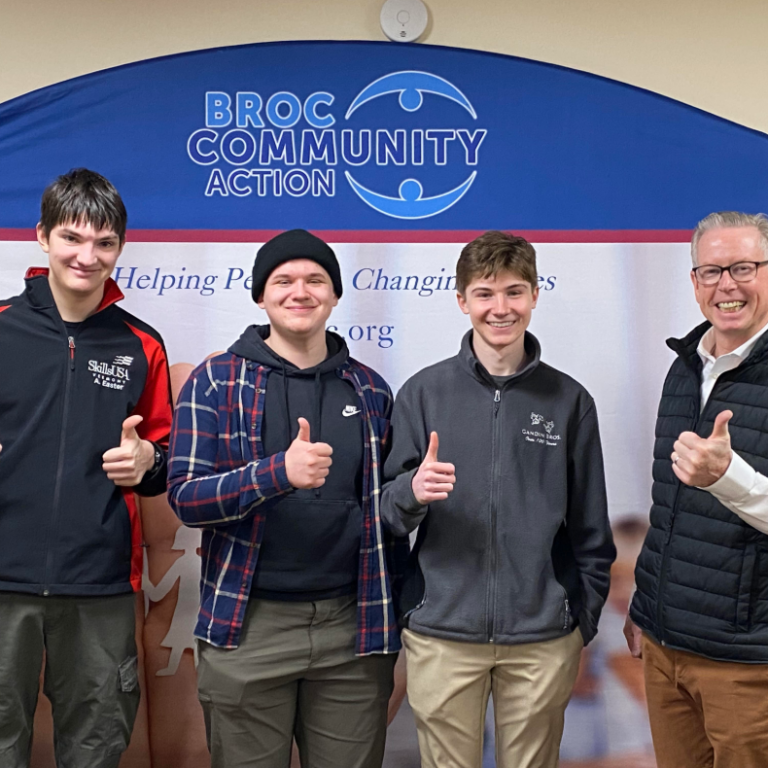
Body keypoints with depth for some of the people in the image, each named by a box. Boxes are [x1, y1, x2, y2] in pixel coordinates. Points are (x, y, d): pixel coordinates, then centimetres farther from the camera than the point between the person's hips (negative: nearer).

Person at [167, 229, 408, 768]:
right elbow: (185, 496, -9)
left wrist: (396, 614, 10)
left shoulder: (370, 390, 8)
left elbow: (387, 506, 13)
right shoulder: (215, 382, 0)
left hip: (352, 625, 2)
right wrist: (279, 472, -25)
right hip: (248, 626, -2)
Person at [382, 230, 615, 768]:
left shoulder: (569, 400, 2)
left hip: (543, 641, 1)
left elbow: (591, 530, 8)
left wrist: (583, 626, 7)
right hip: (442, 635, 0)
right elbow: (388, 513, 2)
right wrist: (413, 492, -19)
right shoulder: (424, 393, 0)